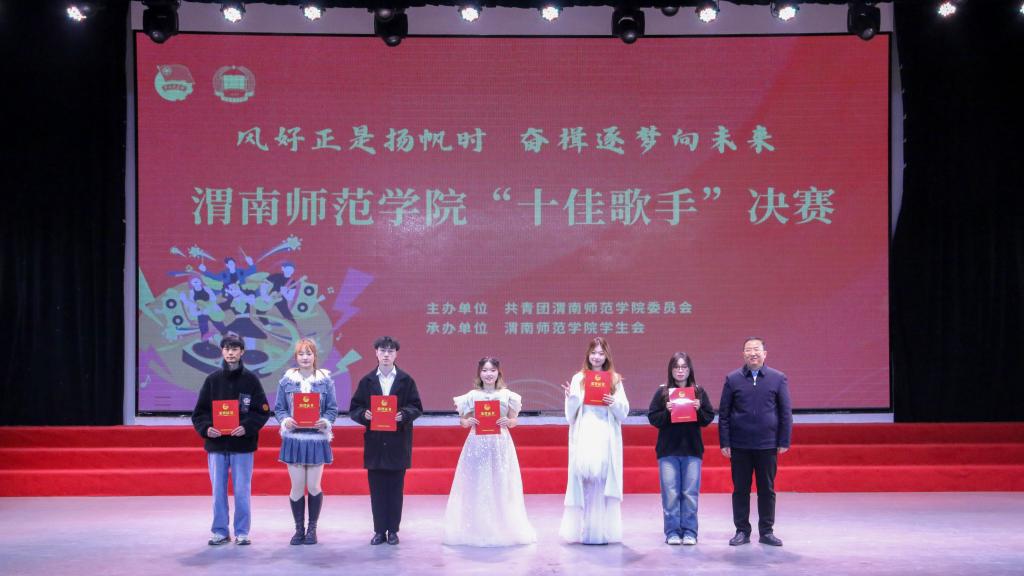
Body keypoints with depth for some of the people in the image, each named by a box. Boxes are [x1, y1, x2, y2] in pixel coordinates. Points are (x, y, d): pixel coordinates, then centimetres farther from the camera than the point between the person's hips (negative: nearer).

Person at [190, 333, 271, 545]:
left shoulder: (250, 380, 1)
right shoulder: (212, 380, 6)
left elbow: (263, 411, -1)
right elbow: (199, 412, 7)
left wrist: (247, 427, -15)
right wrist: (206, 428, -12)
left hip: (243, 444, -2)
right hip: (216, 444, 2)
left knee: (242, 491, 3)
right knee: (218, 490, 7)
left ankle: (242, 532, 13)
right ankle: (220, 532, 17)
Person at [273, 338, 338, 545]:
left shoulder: (325, 380, 1)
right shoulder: (286, 380, 3)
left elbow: (332, 409, 2)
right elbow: (279, 408, 6)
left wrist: (326, 422, -16)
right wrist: (285, 420, -14)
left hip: (317, 439, 0)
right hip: (294, 438, 1)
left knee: (314, 486, 2)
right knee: (297, 487, 3)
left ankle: (312, 528, 18)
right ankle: (299, 528, 17)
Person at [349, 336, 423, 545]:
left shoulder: (406, 380, 4)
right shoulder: (367, 381, 6)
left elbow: (417, 407, 2)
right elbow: (353, 409, 6)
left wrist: (404, 414, -17)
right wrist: (364, 414, -15)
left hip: (398, 442, -1)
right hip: (375, 442, 1)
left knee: (395, 488, 3)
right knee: (376, 488, 4)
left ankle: (393, 530, 12)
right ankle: (379, 530, 11)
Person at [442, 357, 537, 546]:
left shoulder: (507, 395, 3)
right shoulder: (472, 395, 3)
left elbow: (514, 420, 9)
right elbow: (463, 420, 9)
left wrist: (508, 421, -12)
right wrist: (468, 422, -12)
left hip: (501, 445, 0)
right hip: (477, 444, 0)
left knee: (501, 486, 2)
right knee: (476, 487, 1)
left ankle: (503, 529, 12)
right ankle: (476, 529, 10)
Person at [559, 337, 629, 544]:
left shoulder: (615, 380, 10)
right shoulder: (578, 379, 9)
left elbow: (624, 412, 7)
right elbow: (570, 414, 7)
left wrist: (614, 403, -12)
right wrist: (571, 397, -11)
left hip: (606, 437, 0)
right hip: (584, 436, 0)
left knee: (604, 479, -5)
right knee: (584, 476, -8)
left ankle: (602, 529, 1)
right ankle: (584, 529, -3)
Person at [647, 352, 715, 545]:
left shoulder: (699, 392, 6)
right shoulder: (662, 392, 3)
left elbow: (709, 418, 6)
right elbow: (652, 418, 0)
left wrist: (699, 409, -12)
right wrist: (667, 411, -16)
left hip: (692, 449, 1)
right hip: (668, 450, -1)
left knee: (690, 493, 2)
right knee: (670, 493, -1)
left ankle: (689, 532, 10)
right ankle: (672, 532, 7)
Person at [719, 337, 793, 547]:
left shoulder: (778, 378, 3)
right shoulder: (732, 379, 4)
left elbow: (786, 412, 4)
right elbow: (723, 413, 4)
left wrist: (784, 441, -1)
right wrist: (724, 443, -2)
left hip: (768, 445, 0)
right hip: (739, 446, 0)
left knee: (767, 490, 6)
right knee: (740, 490, 5)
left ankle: (767, 531, 17)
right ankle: (742, 530, 15)